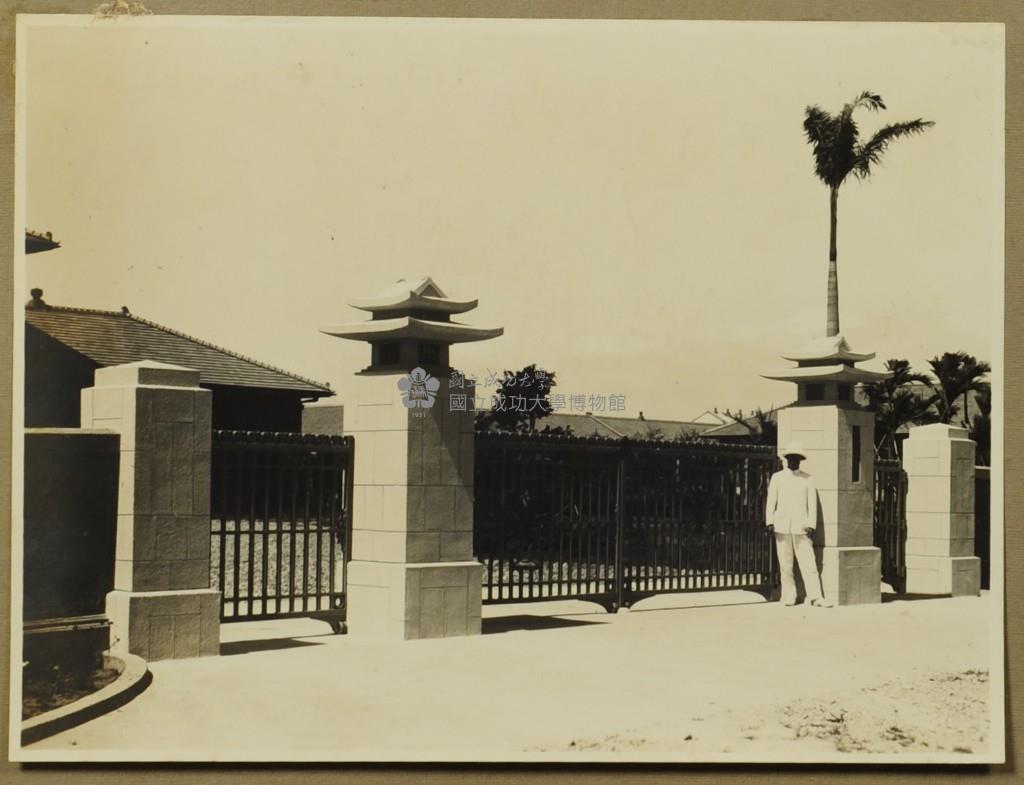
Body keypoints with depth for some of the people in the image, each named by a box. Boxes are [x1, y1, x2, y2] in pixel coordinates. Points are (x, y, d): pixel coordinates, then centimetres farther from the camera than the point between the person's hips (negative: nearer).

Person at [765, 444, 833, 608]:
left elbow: (812, 503, 7)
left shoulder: (807, 479, 10)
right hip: (782, 526, 1)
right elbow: (771, 500, 8)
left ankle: (815, 597, -8)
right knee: (785, 564, 1)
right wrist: (769, 521, -2)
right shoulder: (777, 477, 10)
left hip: (801, 527, -1)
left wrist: (811, 525, -2)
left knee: (808, 562, -7)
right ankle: (789, 597, 9)